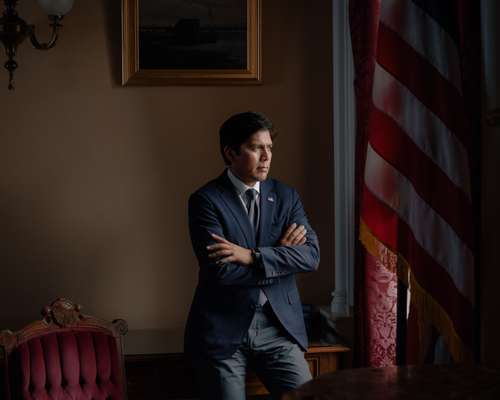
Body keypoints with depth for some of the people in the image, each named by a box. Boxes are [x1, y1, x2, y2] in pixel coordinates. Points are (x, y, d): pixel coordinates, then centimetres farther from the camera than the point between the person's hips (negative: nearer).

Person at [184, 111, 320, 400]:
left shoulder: (286, 196, 6)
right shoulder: (206, 200, -7)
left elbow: (311, 255, -6)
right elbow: (220, 270, -19)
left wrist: (253, 256, -17)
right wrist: (280, 256, -9)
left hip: (278, 326, 3)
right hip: (223, 329, -3)